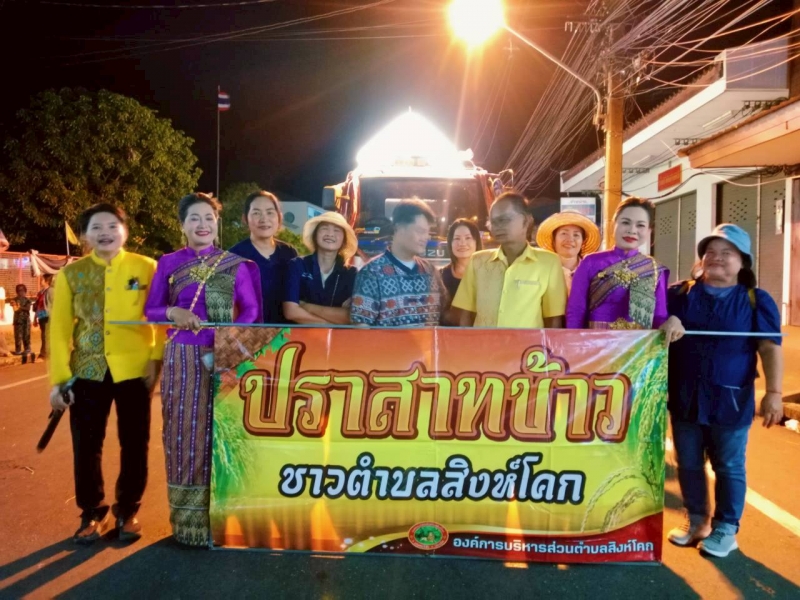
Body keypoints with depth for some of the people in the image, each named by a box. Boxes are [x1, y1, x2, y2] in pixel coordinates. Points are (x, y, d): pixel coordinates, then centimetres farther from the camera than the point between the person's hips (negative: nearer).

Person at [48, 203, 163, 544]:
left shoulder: (147, 268, -1)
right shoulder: (71, 274, 3)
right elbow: (59, 328, 3)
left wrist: (156, 361, -8)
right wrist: (59, 378, -2)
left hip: (134, 369, -1)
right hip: (87, 371, 2)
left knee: (134, 444, 7)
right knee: (86, 446, 8)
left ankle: (127, 511, 26)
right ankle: (92, 513, 28)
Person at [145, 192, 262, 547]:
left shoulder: (235, 264, 4)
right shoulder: (168, 264, 7)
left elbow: (251, 310, 1)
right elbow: (150, 310, 8)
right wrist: (172, 313, -14)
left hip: (223, 357, 0)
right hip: (182, 358, 1)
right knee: (185, 434, 4)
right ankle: (187, 520, 16)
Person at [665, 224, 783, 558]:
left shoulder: (757, 301, -1)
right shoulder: (679, 294, 3)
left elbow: (770, 348, -5)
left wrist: (773, 392, -13)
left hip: (730, 399, -2)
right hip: (685, 397, 3)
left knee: (728, 467, 10)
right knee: (688, 464, 13)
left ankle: (726, 529, 25)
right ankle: (696, 520, 31)